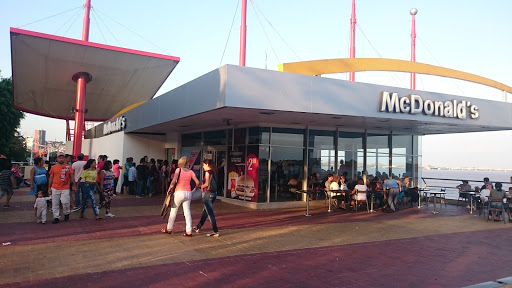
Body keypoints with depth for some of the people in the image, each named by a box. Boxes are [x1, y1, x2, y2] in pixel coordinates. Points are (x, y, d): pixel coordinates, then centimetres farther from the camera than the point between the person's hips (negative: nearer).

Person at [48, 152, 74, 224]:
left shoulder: (68, 167, 3)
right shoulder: (53, 167, 6)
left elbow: (71, 177, 7)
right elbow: (51, 178, 10)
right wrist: (49, 188, 8)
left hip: (65, 189, -2)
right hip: (55, 189, 2)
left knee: (65, 202, -8)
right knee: (55, 204, 5)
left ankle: (66, 214, 19)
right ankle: (56, 217, 17)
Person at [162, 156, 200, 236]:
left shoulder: (178, 170, -7)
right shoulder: (191, 172, 3)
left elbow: (173, 181, -18)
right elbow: (197, 182, -3)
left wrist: (170, 189, -5)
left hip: (179, 192, -3)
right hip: (188, 193, 3)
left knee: (173, 211, 12)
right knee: (187, 212, 7)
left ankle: (169, 229, 25)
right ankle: (189, 231, 4)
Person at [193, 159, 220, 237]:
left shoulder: (207, 172, -13)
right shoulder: (213, 172, 10)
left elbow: (207, 184, -22)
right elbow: (215, 182, 9)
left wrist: (202, 186, -2)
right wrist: (203, 186, 9)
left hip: (208, 194, -9)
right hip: (213, 193, 9)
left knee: (210, 213, -2)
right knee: (205, 211, 21)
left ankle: (216, 232, 0)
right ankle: (198, 227, 37)